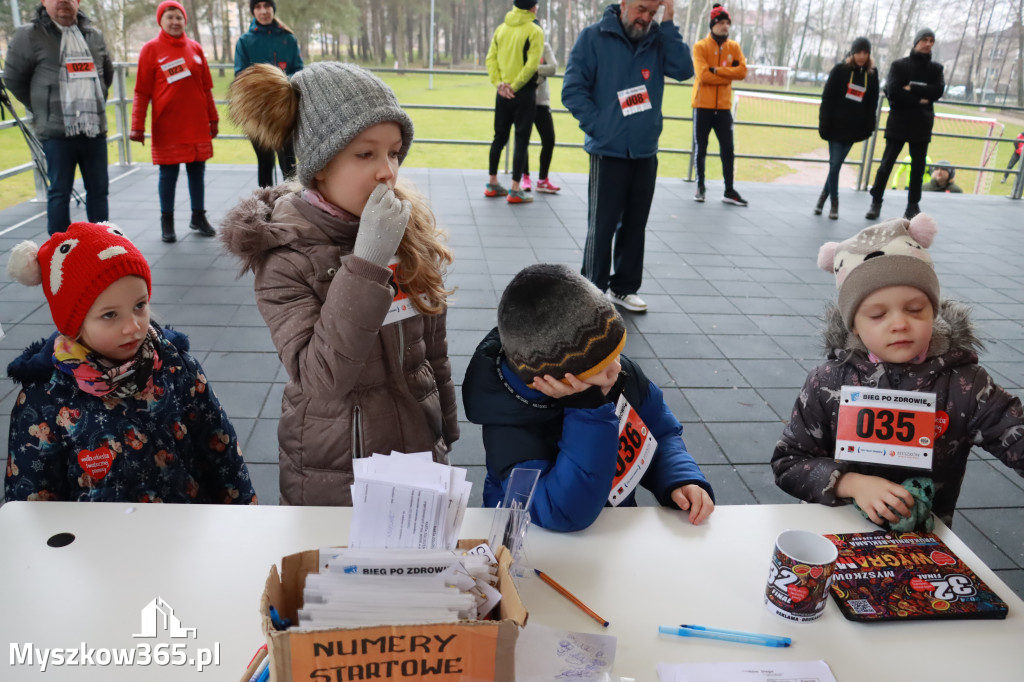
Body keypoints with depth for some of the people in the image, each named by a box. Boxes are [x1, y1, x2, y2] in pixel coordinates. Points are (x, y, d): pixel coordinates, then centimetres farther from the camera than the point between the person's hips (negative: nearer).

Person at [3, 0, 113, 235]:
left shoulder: (94, 35, 13)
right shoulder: (29, 35, -1)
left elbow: (107, 73, 26)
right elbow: (13, 78, 3)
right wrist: (42, 109, 4)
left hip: (95, 129, 4)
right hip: (57, 131, -4)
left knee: (99, 189, 8)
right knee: (59, 192, 0)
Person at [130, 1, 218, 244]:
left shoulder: (195, 48, 8)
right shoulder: (151, 49, -2)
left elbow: (206, 87, 12)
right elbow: (142, 92, -4)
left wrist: (213, 118, 11)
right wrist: (137, 125, -9)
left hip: (197, 124, 3)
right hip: (167, 126, -3)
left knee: (197, 171, 8)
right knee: (168, 173, 1)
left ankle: (198, 217, 20)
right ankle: (167, 222, 11)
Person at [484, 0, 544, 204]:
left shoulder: (501, 29, 8)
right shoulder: (535, 31, -8)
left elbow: (490, 58, 3)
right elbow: (532, 64, -17)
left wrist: (499, 82, -3)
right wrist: (515, 86, -12)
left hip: (503, 93, 6)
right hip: (524, 93, -5)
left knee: (499, 137, 15)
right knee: (521, 140, -1)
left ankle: (492, 183, 22)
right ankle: (515, 190, -3)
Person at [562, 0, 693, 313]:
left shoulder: (658, 39, 5)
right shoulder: (594, 37, -5)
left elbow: (683, 70, -9)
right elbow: (572, 89, -8)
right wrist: (598, 125, -14)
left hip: (645, 152, 4)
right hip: (608, 151, -4)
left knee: (635, 224, 11)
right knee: (602, 226, 0)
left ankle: (624, 288, 24)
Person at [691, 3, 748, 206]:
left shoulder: (734, 47, 7)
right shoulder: (700, 46, -4)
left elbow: (742, 72, -6)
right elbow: (703, 75, -17)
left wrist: (717, 70, -15)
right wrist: (728, 74, -11)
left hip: (723, 107, 3)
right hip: (703, 105, -3)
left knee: (728, 150, 1)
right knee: (701, 149, 5)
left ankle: (729, 191, 7)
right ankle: (700, 186, 19)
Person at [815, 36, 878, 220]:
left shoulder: (872, 73, 7)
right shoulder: (840, 69, -2)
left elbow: (872, 103, 9)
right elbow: (827, 98, -5)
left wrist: (869, 127, 2)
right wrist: (824, 125, -11)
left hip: (853, 128, 3)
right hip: (836, 125, -2)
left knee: (836, 165, 5)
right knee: (835, 164, -4)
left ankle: (824, 195, 21)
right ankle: (834, 203, 5)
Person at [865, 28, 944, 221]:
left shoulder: (935, 68, 11)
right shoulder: (899, 65, 4)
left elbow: (938, 91, -6)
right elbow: (893, 91, -11)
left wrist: (912, 88, -14)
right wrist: (919, 100, -12)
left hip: (922, 125, 2)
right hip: (898, 122, -2)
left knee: (918, 167, 5)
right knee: (886, 164, -4)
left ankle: (913, 204, 12)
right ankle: (876, 202, 4)